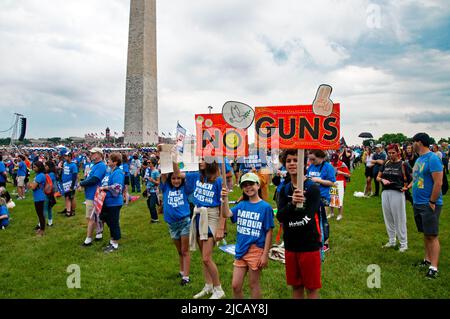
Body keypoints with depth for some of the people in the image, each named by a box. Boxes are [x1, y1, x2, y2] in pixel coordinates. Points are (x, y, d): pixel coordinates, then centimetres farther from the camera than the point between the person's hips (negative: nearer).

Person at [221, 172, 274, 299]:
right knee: (235, 285, 10)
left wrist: (265, 254, -11)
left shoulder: (265, 207, -9)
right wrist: (224, 199, -24)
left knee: (253, 284, 10)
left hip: (256, 251, -4)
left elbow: (269, 232, -9)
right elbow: (226, 214, -9)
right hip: (240, 250, 5)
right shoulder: (241, 205, 5)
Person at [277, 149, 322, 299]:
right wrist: (291, 204, -27)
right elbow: (280, 216, -10)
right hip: (290, 245, 4)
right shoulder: (284, 190, 3)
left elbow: (309, 217, -19)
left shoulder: (313, 188, -10)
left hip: (309, 245, -4)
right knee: (296, 286, 17)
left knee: (311, 287, 8)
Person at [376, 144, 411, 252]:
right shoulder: (386, 164, 10)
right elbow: (378, 177, 15)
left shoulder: (403, 164, -5)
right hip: (385, 193, 6)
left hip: (397, 193, -5)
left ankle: (403, 244, 13)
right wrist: (382, 180, -6)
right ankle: (392, 241, 27)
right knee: (388, 218, 13)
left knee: (399, 219, 1)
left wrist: (407, 187, -20)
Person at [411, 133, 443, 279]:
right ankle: (428, 260, 28)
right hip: (418, 203, 9)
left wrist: (432, 202, -19)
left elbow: (438, 183, -19)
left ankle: (434, 267, -2)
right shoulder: (419, 159, 13)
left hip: (429, 204, -9)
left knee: (432, 235, -5)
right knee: (425, 234, 17)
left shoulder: (433, 159, -15)